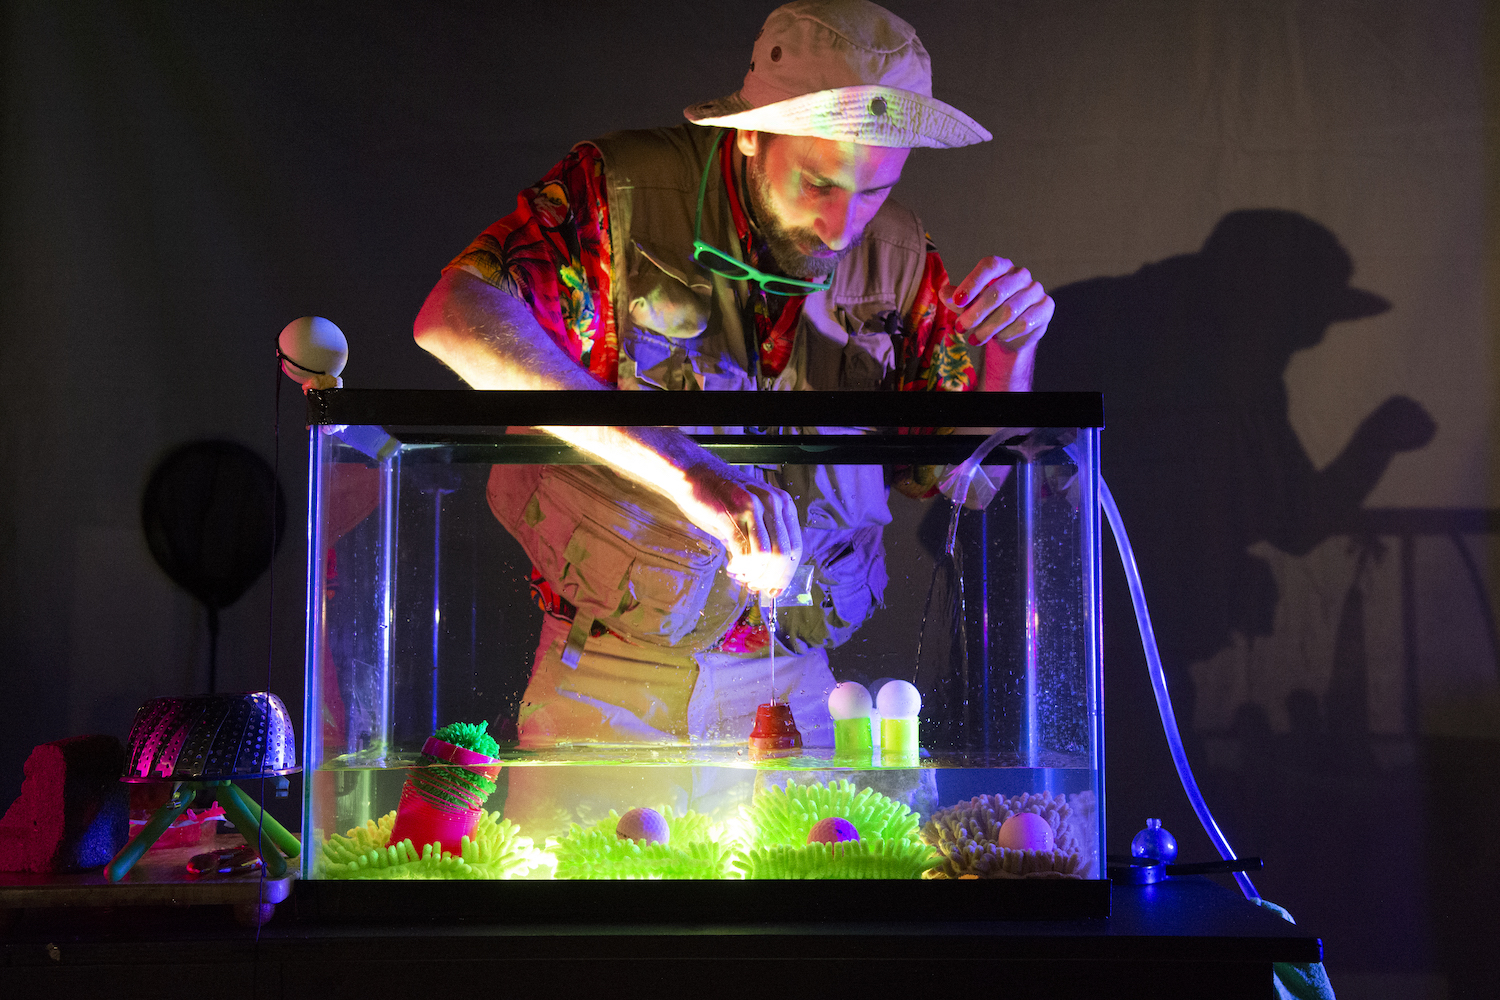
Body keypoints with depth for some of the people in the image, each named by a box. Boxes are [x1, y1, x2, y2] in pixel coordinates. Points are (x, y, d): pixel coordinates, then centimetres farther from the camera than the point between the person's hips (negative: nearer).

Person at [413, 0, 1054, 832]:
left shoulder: (899, 262, -1)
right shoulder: (624, 189, -13)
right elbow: (454, 318, -30)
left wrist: (1009, 356, -16)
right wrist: (686, 472, -38)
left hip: (783, 693, 3)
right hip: (603, 678, -2)